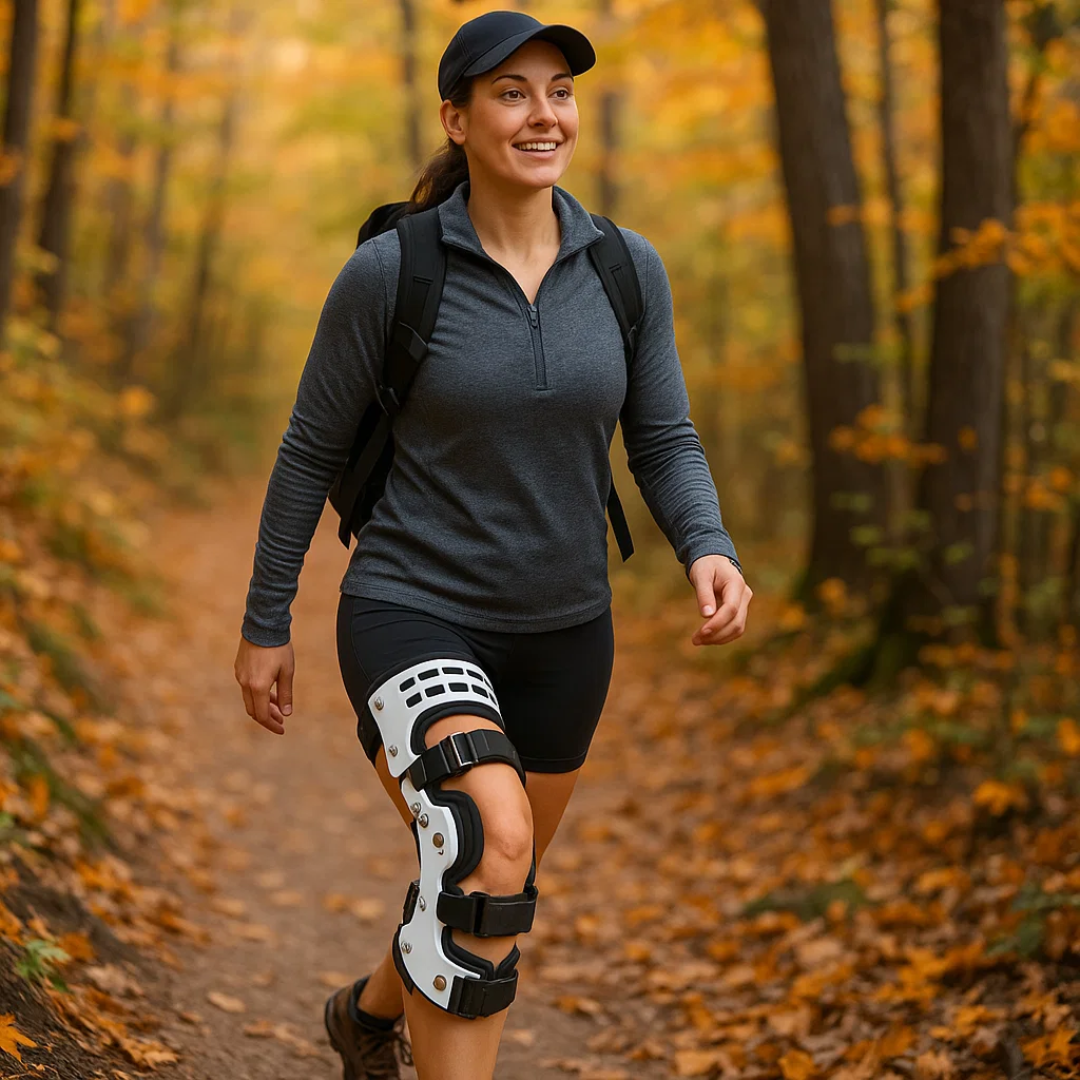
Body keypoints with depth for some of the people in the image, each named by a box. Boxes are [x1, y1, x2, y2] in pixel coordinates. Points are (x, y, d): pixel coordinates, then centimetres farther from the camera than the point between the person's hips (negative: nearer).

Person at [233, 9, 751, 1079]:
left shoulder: (628, 269, -4)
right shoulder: (388, 272, -14)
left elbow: (664, 445, 1)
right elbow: (312, 448, -3)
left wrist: (712, 554, -21)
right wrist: (264, 625, 2)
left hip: (559, 635, 5)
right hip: (415, 621, -5)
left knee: (484, 896, 22)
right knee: (491, 857, -31)